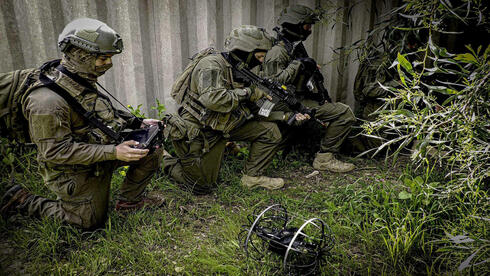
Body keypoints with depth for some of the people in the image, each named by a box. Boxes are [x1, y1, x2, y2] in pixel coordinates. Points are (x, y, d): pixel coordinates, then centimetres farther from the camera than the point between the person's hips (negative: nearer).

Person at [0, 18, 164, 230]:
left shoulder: (83, 81, -1)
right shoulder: (48, 100, -30)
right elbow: (54, 152, -29)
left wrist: (138, 123, 3)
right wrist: (113, 152, -33)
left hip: (100, 150, 8)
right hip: (77, 173, -7)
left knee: (153, 150, -3)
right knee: (90, 222, 10)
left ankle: (129, 199, 16)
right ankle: (25, 201, 21)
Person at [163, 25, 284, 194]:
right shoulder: (211, 64, -21)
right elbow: (212, 99, -39)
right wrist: (246, 93, -26)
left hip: (221, 128, 8)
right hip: (195, 133, -7)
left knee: (270, 131, -3)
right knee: (202, 187, 2)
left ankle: (253, 176, 10)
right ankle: (166, 162, 25)